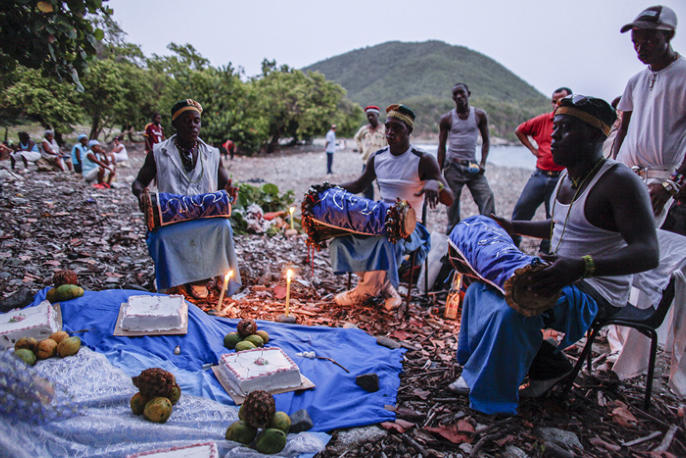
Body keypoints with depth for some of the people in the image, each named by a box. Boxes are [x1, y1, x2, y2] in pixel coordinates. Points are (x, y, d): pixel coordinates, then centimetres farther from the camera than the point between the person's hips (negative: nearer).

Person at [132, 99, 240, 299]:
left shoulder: (213, 155, 15)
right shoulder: (159, 153, 10)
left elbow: (224, 185, 17)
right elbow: (139, 182, 13)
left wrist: (228, 192, -9)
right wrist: (140, 193, -13)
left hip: (207, 217, 1)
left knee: (223, 226, -33)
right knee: (164, 235, -35)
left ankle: (200, 277, -12)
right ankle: (171, 285, -11)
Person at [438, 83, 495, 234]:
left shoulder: (480, 115, 4)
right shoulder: (446, 119, 1)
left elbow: (485, 141, 10)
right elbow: (441, 147, 5)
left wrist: (483, 163, -4)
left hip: (472, 165, 1)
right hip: (452, 165, -1)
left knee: (487, 196, -12)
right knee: (453, 200, 3)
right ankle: (452, 231, 18)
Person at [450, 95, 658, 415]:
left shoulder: (619, 182, -20)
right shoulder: (567, 178, 8)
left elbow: (648, 253, -29)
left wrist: (583, 267, -44)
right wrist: (512, 227, 18)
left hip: (597, 291, -9)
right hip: (564, 276, 9)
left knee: (515, 310, -31)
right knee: (482, 286, 5)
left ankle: (493, 390, -7)